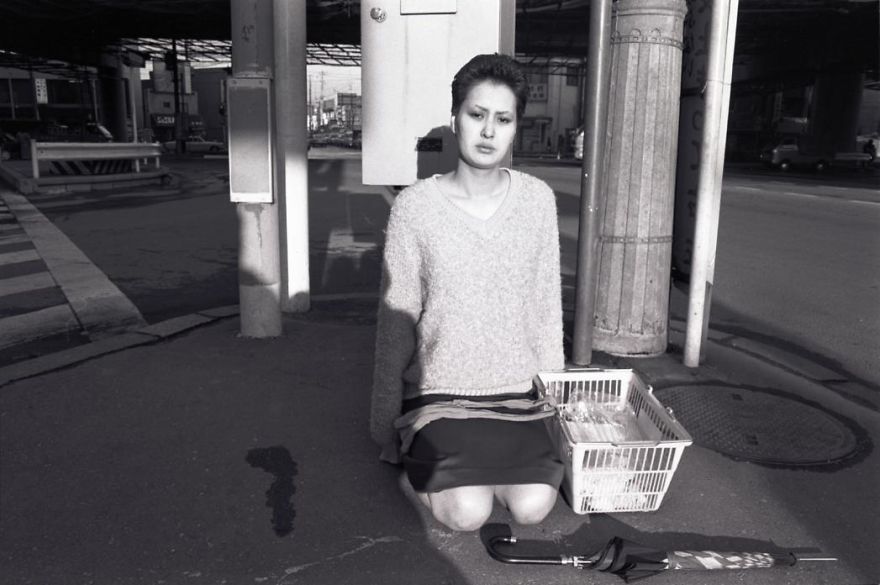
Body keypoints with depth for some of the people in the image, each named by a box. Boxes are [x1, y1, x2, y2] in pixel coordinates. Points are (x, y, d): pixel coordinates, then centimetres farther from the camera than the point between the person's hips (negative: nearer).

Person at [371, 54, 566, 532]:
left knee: (532, 507, -12)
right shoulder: (414, 206, -11)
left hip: (517, 388, 3)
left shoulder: (537, 198, -3)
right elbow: (396, 318, -5)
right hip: (439, 389, -2)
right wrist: (384, 423, -2)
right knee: (467, 514, -16)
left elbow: (547, 306, 5)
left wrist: (554, 395, 8)